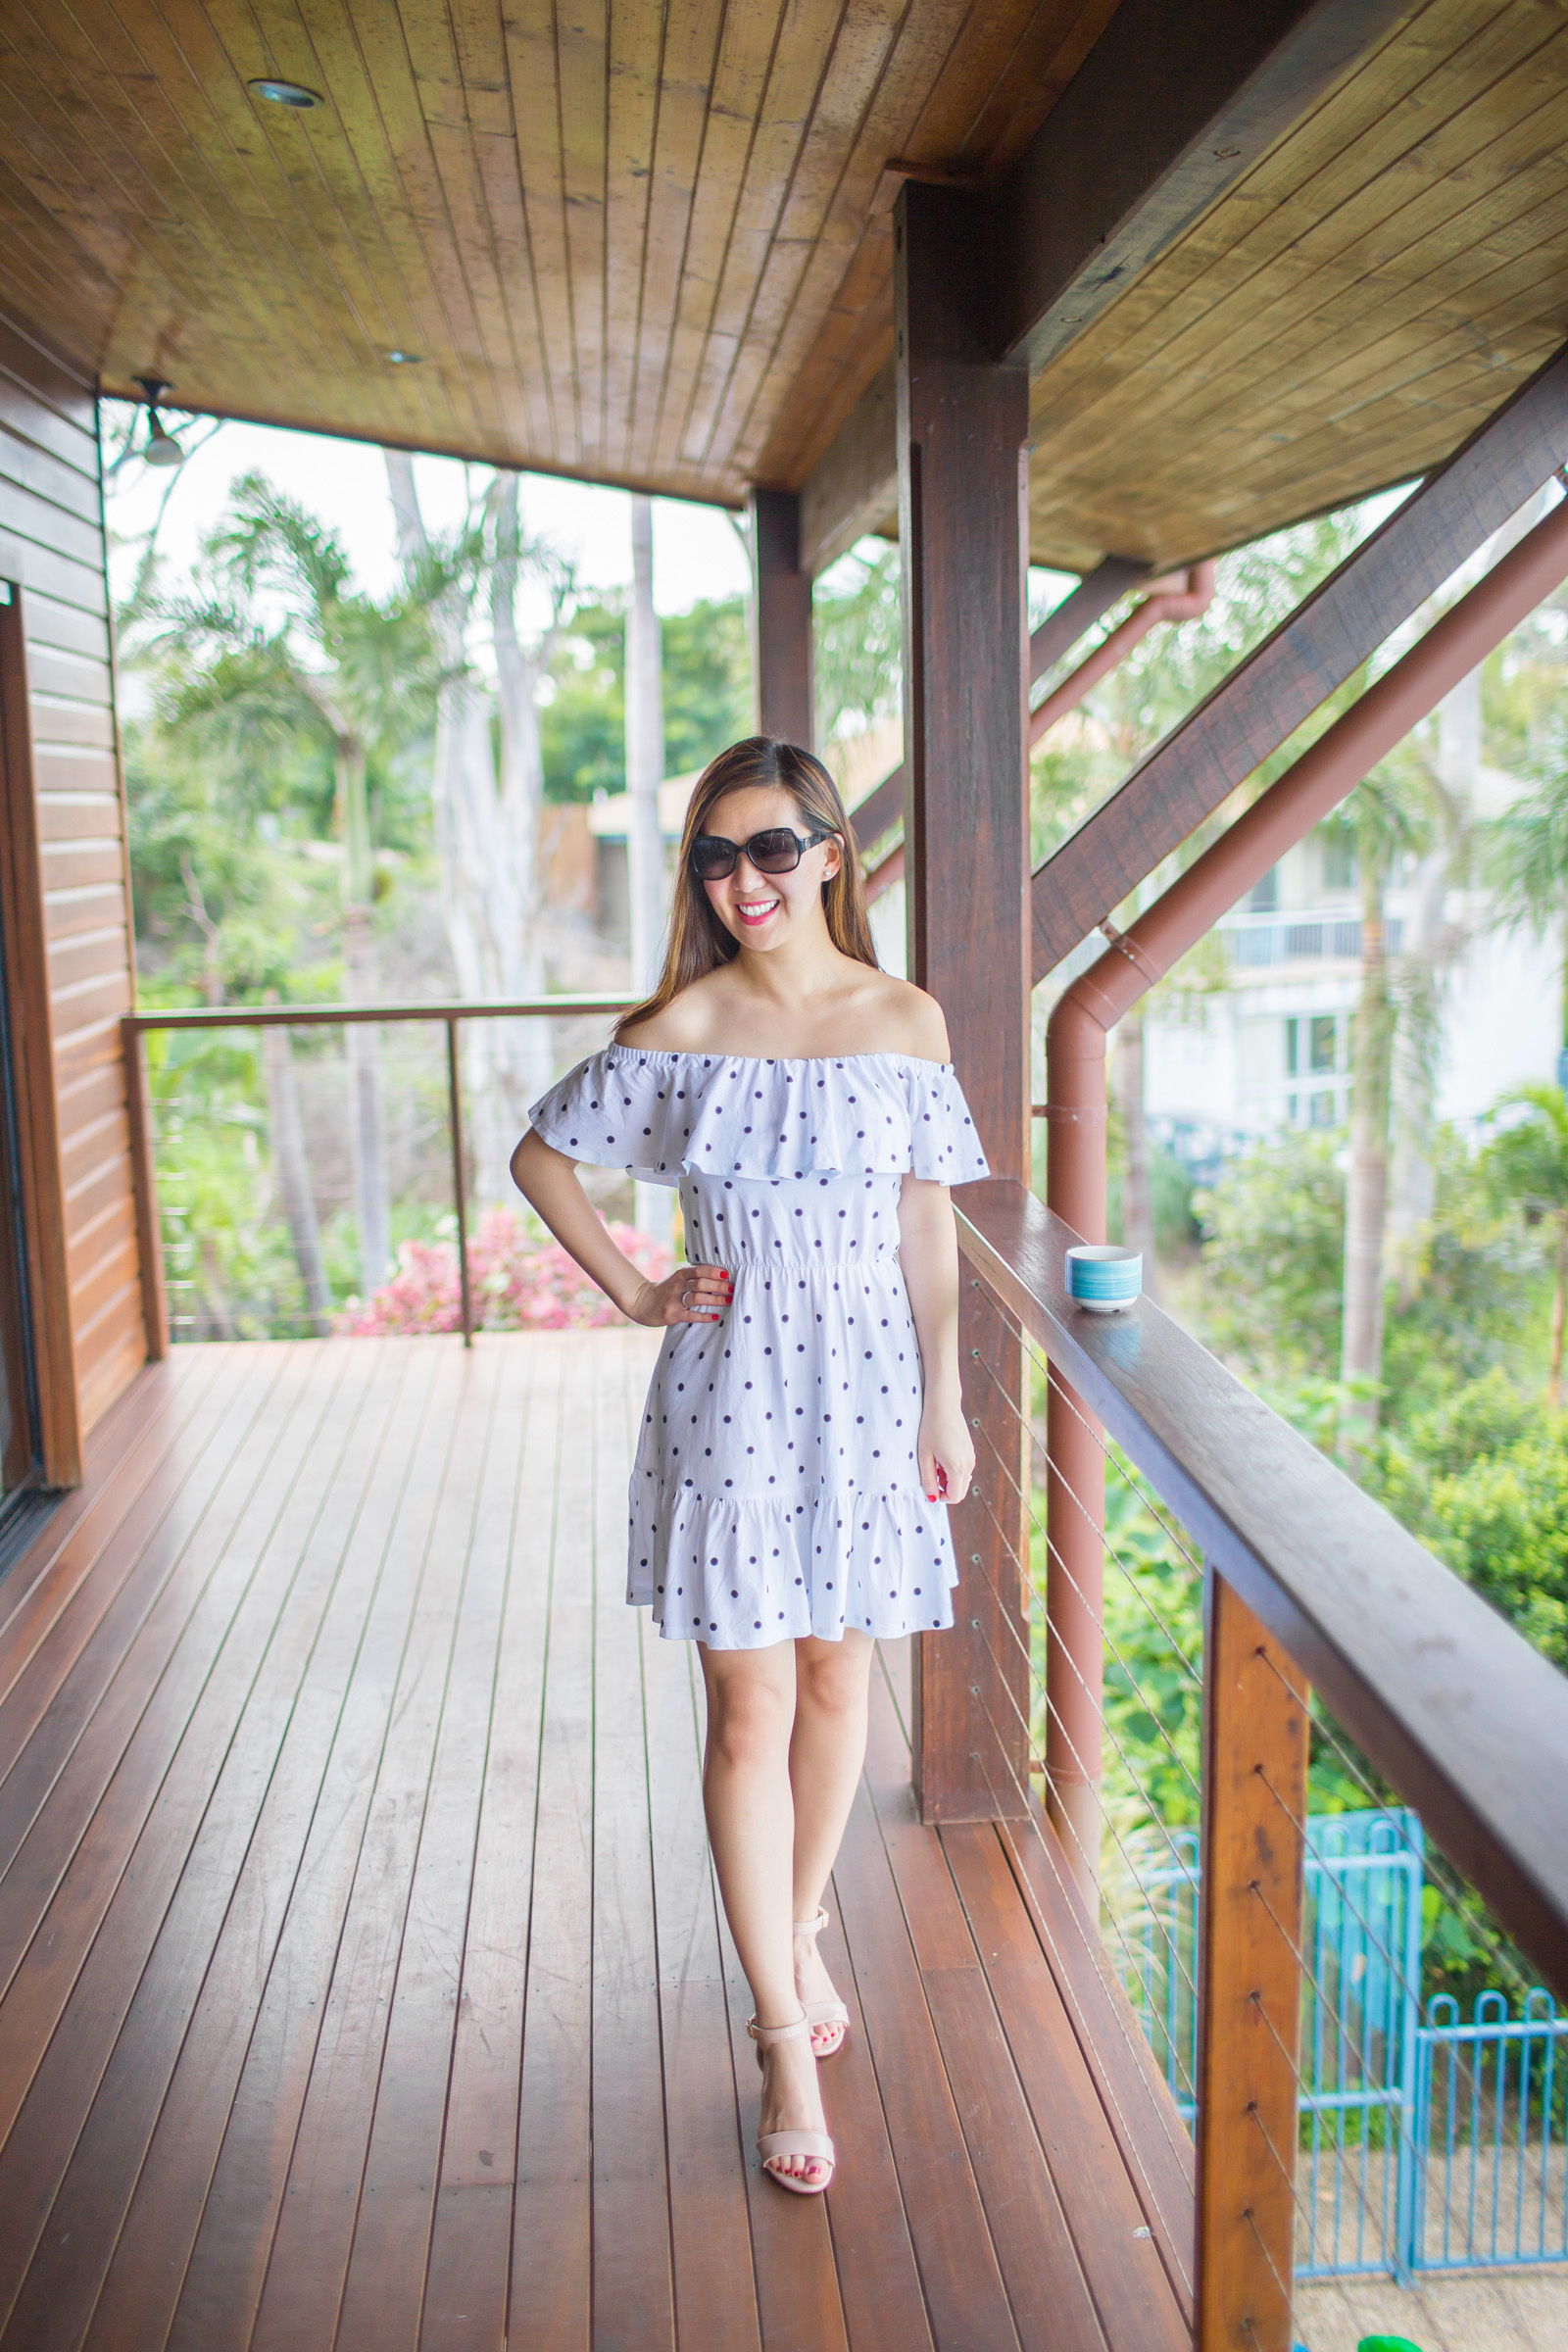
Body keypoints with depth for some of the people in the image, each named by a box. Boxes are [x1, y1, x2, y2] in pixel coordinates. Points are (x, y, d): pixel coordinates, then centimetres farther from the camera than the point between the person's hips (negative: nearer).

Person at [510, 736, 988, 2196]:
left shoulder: (906, 1021, -1)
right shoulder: (682, 1028, -4)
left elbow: (928, 1225, 3)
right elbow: (539, 1156, 7)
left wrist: (945, 1400, 1)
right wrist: (633, 1293, 0)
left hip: (866, 1386, 2)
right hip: (731, 1392, -2)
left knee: (835, 1676, 15)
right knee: (749, 1710, 1)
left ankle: (800, 1932, 39)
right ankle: (786, 2037, 13)